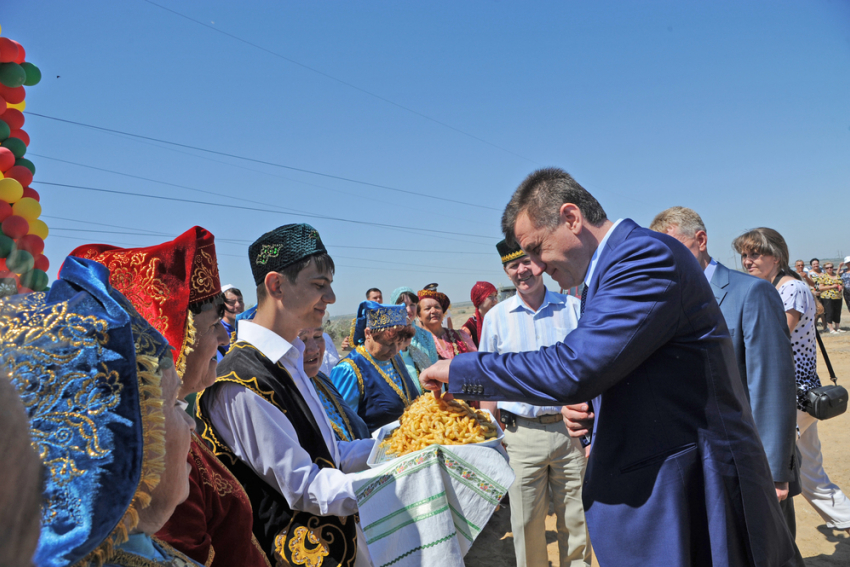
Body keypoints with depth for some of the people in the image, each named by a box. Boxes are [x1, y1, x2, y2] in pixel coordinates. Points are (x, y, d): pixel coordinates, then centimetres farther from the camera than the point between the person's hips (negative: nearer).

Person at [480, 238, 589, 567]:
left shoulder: (574, 308, 3)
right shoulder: (496, 317, 4)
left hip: (571, 428, 0)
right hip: (522, 433, 0)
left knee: (576, 521, 10)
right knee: (527, 524, 8)